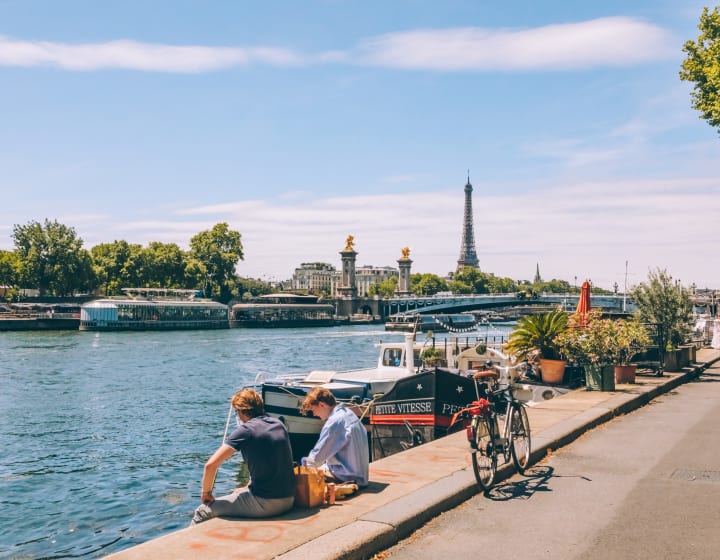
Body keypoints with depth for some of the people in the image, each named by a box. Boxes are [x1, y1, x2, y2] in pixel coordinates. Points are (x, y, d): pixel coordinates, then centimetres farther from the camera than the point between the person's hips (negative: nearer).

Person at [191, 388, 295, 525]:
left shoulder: (245, 430, -11)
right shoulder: (279, 424, 9)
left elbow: (211, 465, -14)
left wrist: (206, 493, 1)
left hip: (264, 503, -8)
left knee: (203, 511, 4)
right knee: (238, 495, 33)